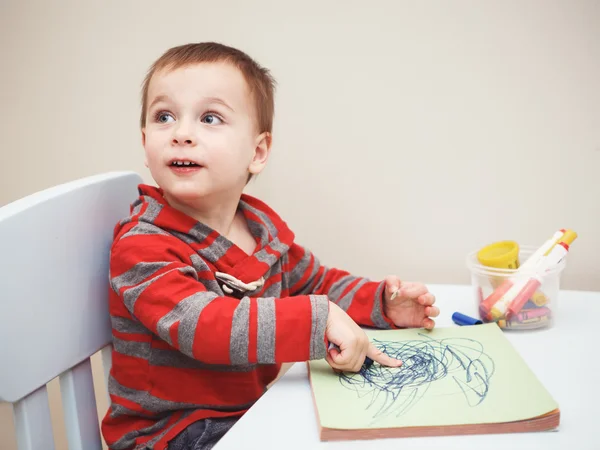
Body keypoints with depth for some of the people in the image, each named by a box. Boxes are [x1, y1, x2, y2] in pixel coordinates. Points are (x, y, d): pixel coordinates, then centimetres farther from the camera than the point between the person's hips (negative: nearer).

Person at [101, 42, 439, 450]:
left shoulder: (265, 227, 1)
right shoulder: (142, 246, -21)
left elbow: (318, 283, 15)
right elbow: (201, 324, -35)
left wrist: (383, 302, -3)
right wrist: (319, 321, -41)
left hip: (254, 407, 7)